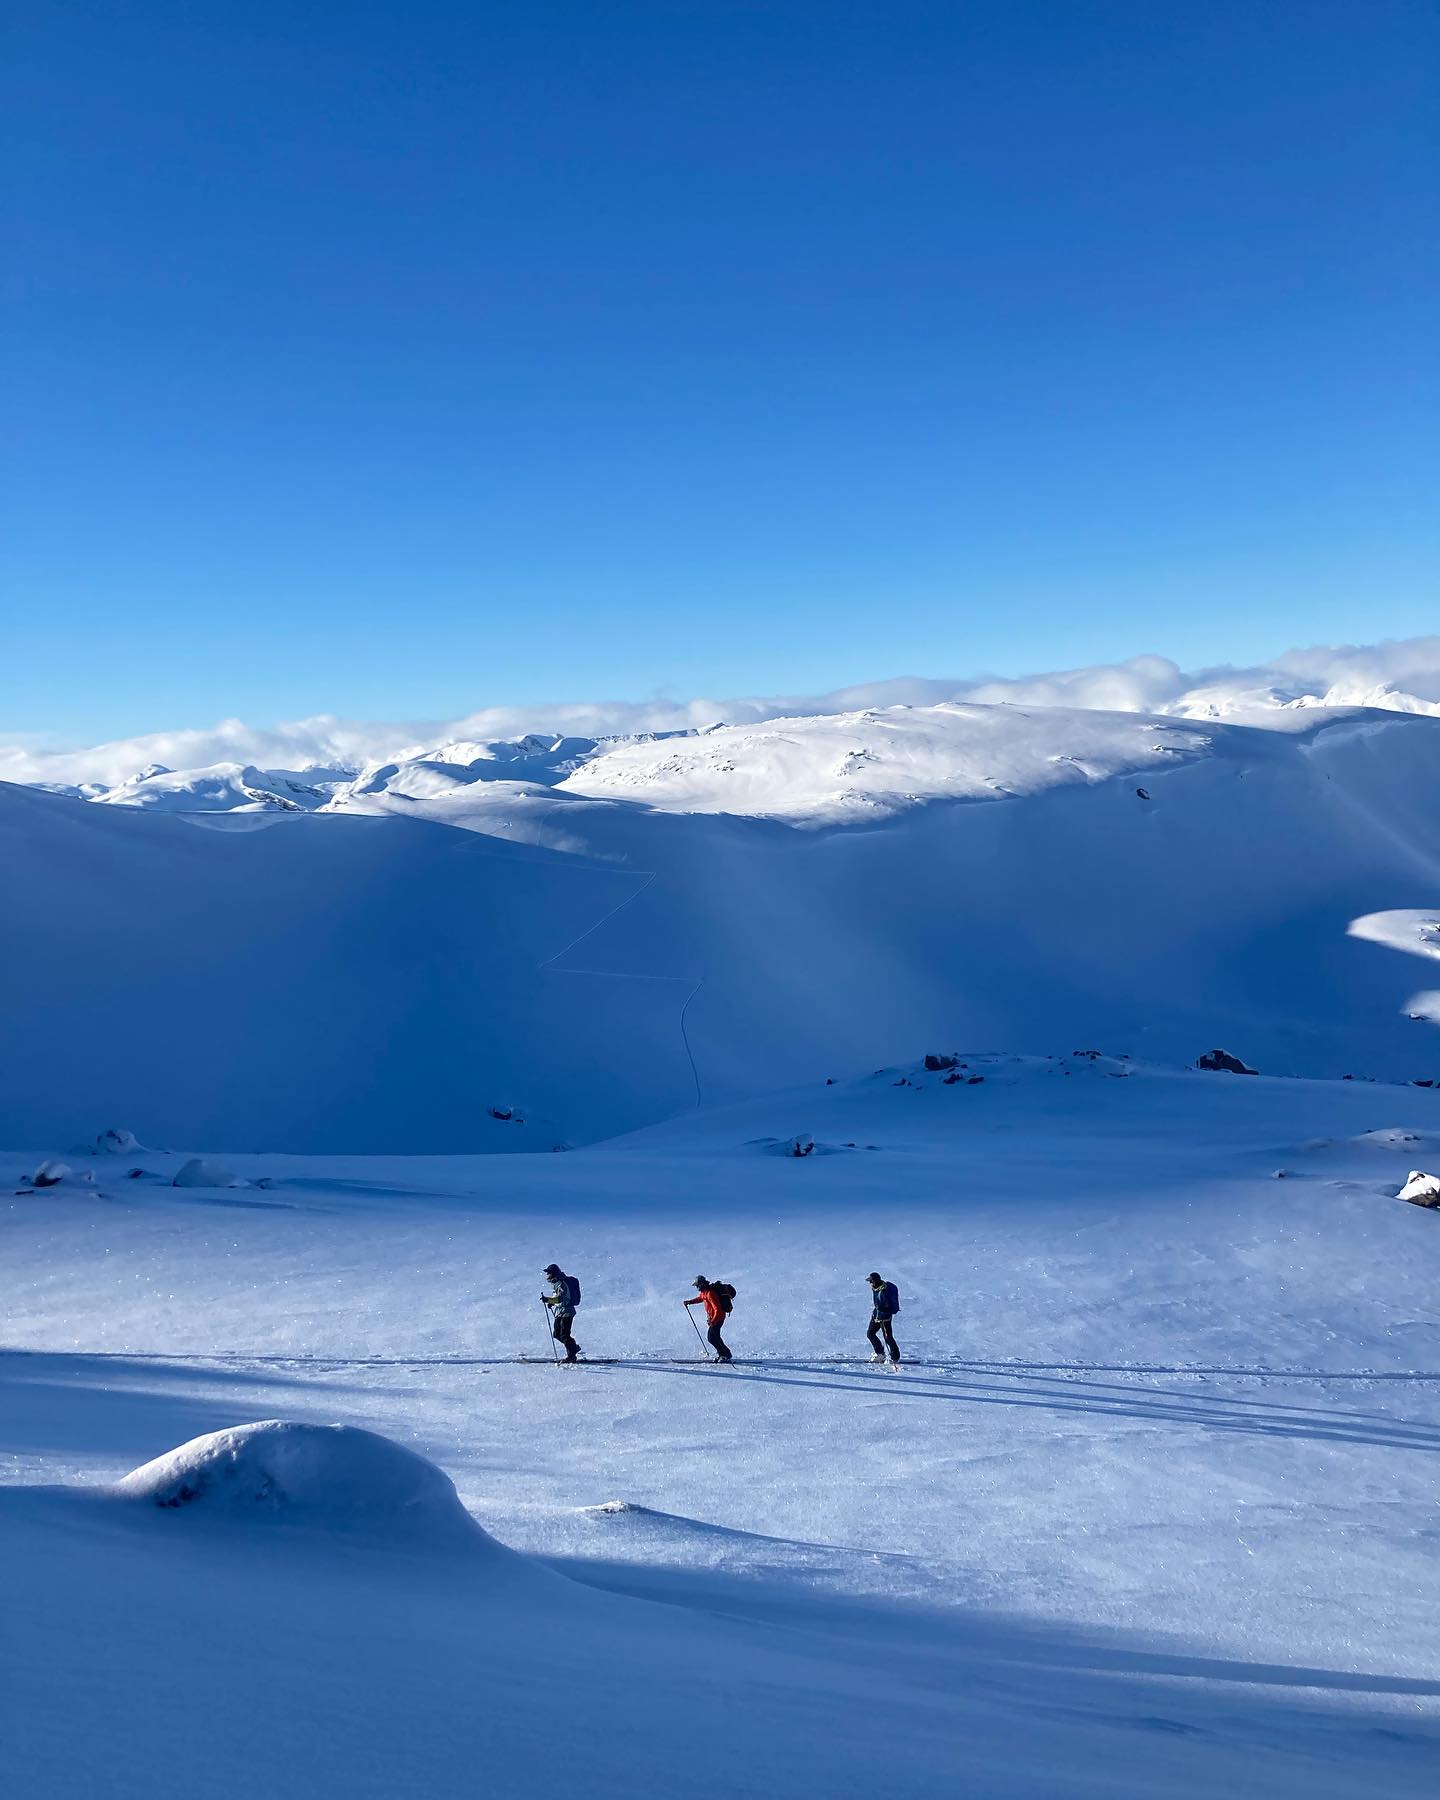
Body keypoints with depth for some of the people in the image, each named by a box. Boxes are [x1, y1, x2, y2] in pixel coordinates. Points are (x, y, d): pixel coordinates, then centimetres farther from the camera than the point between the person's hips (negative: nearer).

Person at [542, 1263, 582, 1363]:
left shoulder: (562, 1284, -19)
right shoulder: (556, 1283, 14)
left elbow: (560, 1298, -33)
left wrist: (548, 1299, -43)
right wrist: (551, 1303, 13)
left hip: (566, 1312, -10)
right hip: (559, 1313, 10)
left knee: (564, 1336, -9)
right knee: (557, 1334, 13)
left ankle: (572, 1356, 1)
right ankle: (574, 1347, 27)